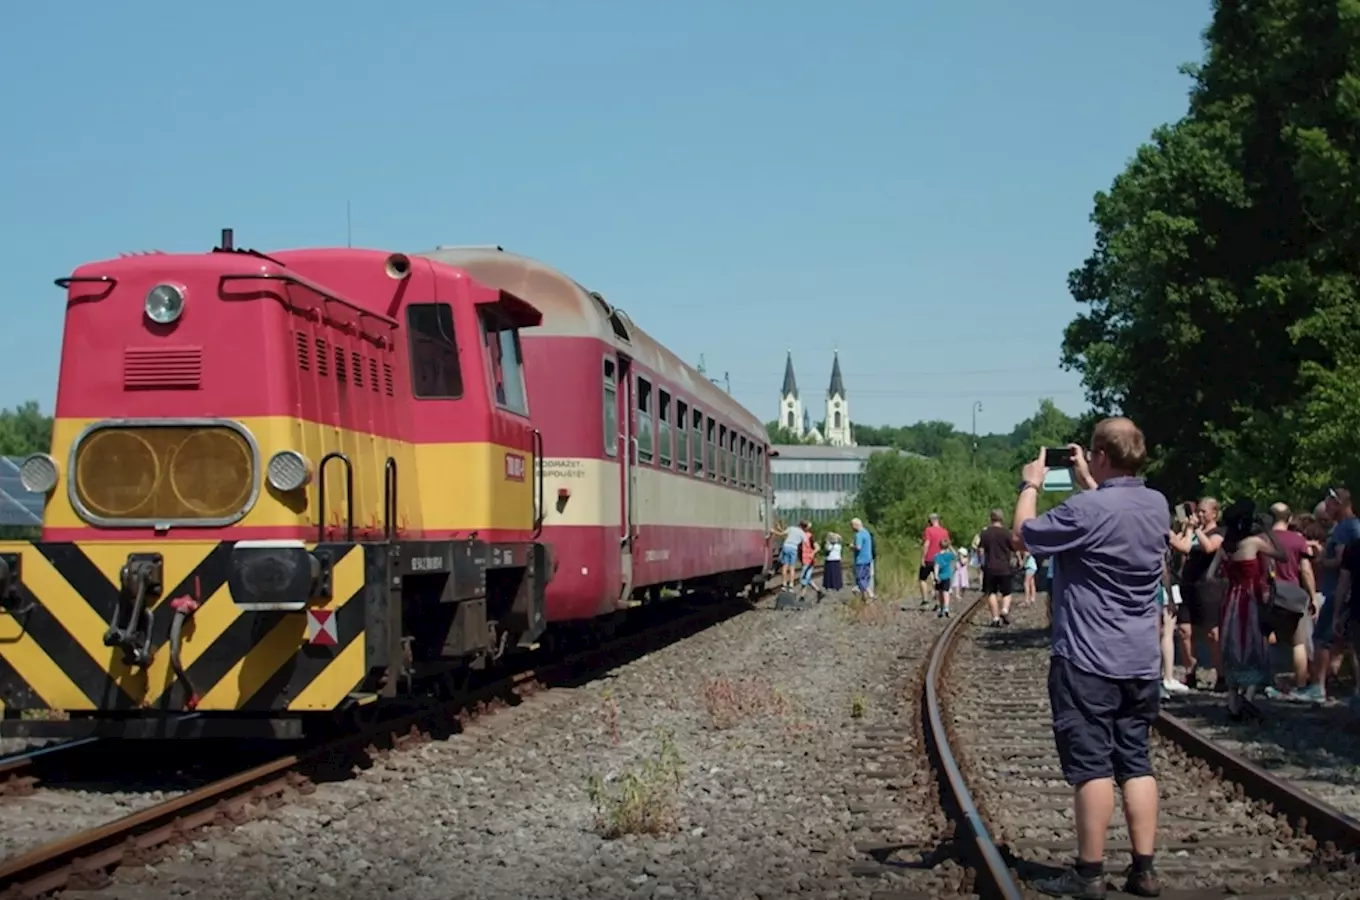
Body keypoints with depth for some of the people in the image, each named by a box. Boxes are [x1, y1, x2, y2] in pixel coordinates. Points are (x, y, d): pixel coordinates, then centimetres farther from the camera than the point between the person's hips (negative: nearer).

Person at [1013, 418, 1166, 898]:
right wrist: (1086, 481, 27)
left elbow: (1023, 535, -6)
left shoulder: (1086, 510, -19)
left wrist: (1030, 485, 7)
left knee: (1091, 764, -2)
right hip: (1141, 661, 7)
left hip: (1087, 660, -7)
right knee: (1136, 761, 10)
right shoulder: (1157, 505, 4)